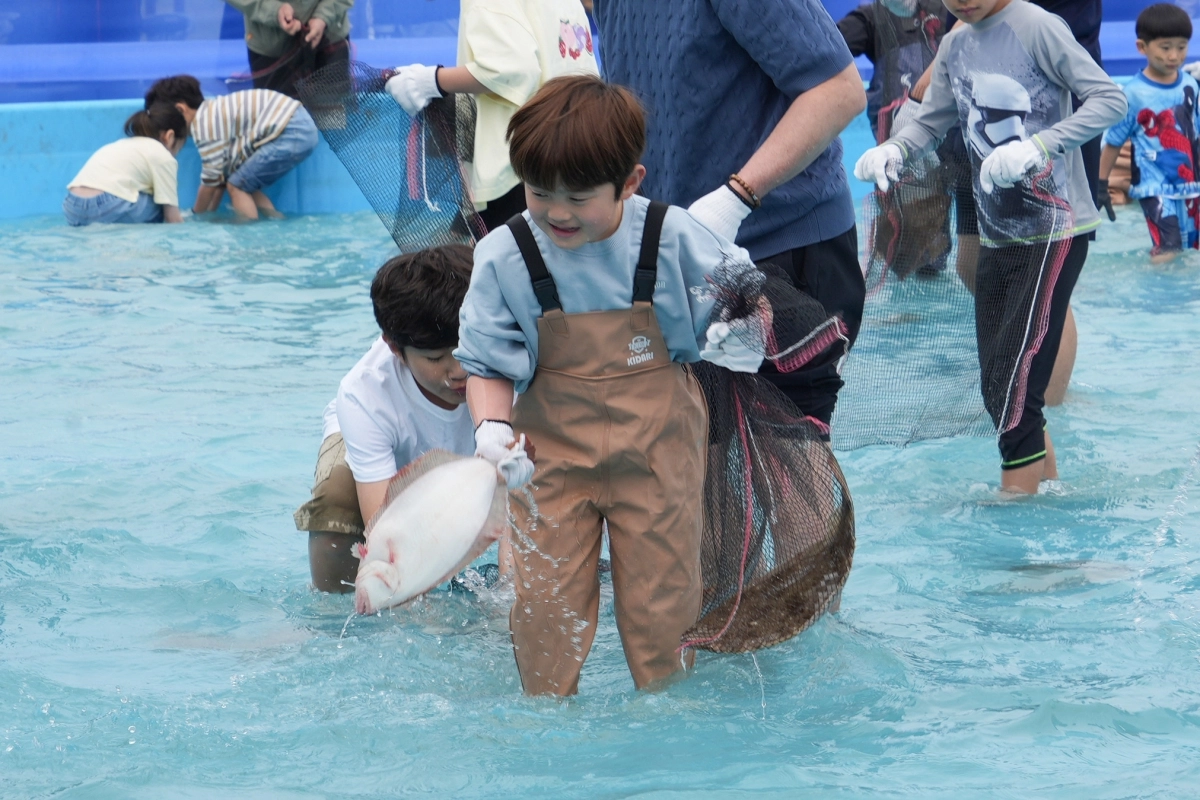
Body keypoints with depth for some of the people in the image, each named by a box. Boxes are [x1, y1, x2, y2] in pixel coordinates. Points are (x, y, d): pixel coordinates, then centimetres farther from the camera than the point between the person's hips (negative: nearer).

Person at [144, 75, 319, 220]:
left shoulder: (203, 124, -12)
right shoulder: (214, 111, 16)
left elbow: (210, 180, -6)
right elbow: (221, 176, 19)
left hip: (291, 135, -10)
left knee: (237, 186, -4)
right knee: (245, 186, 17)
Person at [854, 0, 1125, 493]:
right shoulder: (955, 46, 10)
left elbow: (1111, 100, -17)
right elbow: (931, 121, 15)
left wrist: (1036, 147, -28)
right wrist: (892, 150, -7)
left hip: (1055, 229, -8)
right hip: (997, 235, 8)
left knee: (1013, 385, -13)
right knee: (998, 392, 9)